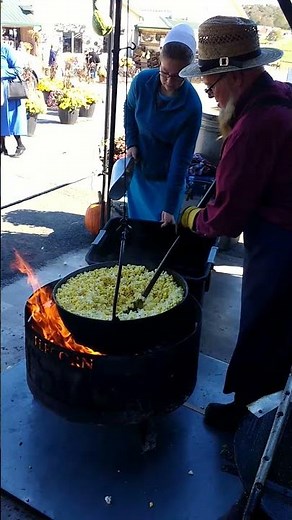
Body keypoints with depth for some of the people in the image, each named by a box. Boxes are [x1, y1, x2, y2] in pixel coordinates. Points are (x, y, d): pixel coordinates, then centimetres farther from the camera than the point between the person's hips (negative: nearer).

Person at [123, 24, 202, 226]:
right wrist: (131, 143, -5)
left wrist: (170, 207, -26)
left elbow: (181, 160, -24)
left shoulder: (192, 106, -25)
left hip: (167, 178, -3)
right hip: (138, 170, 4)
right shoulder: (143, 81, -16)